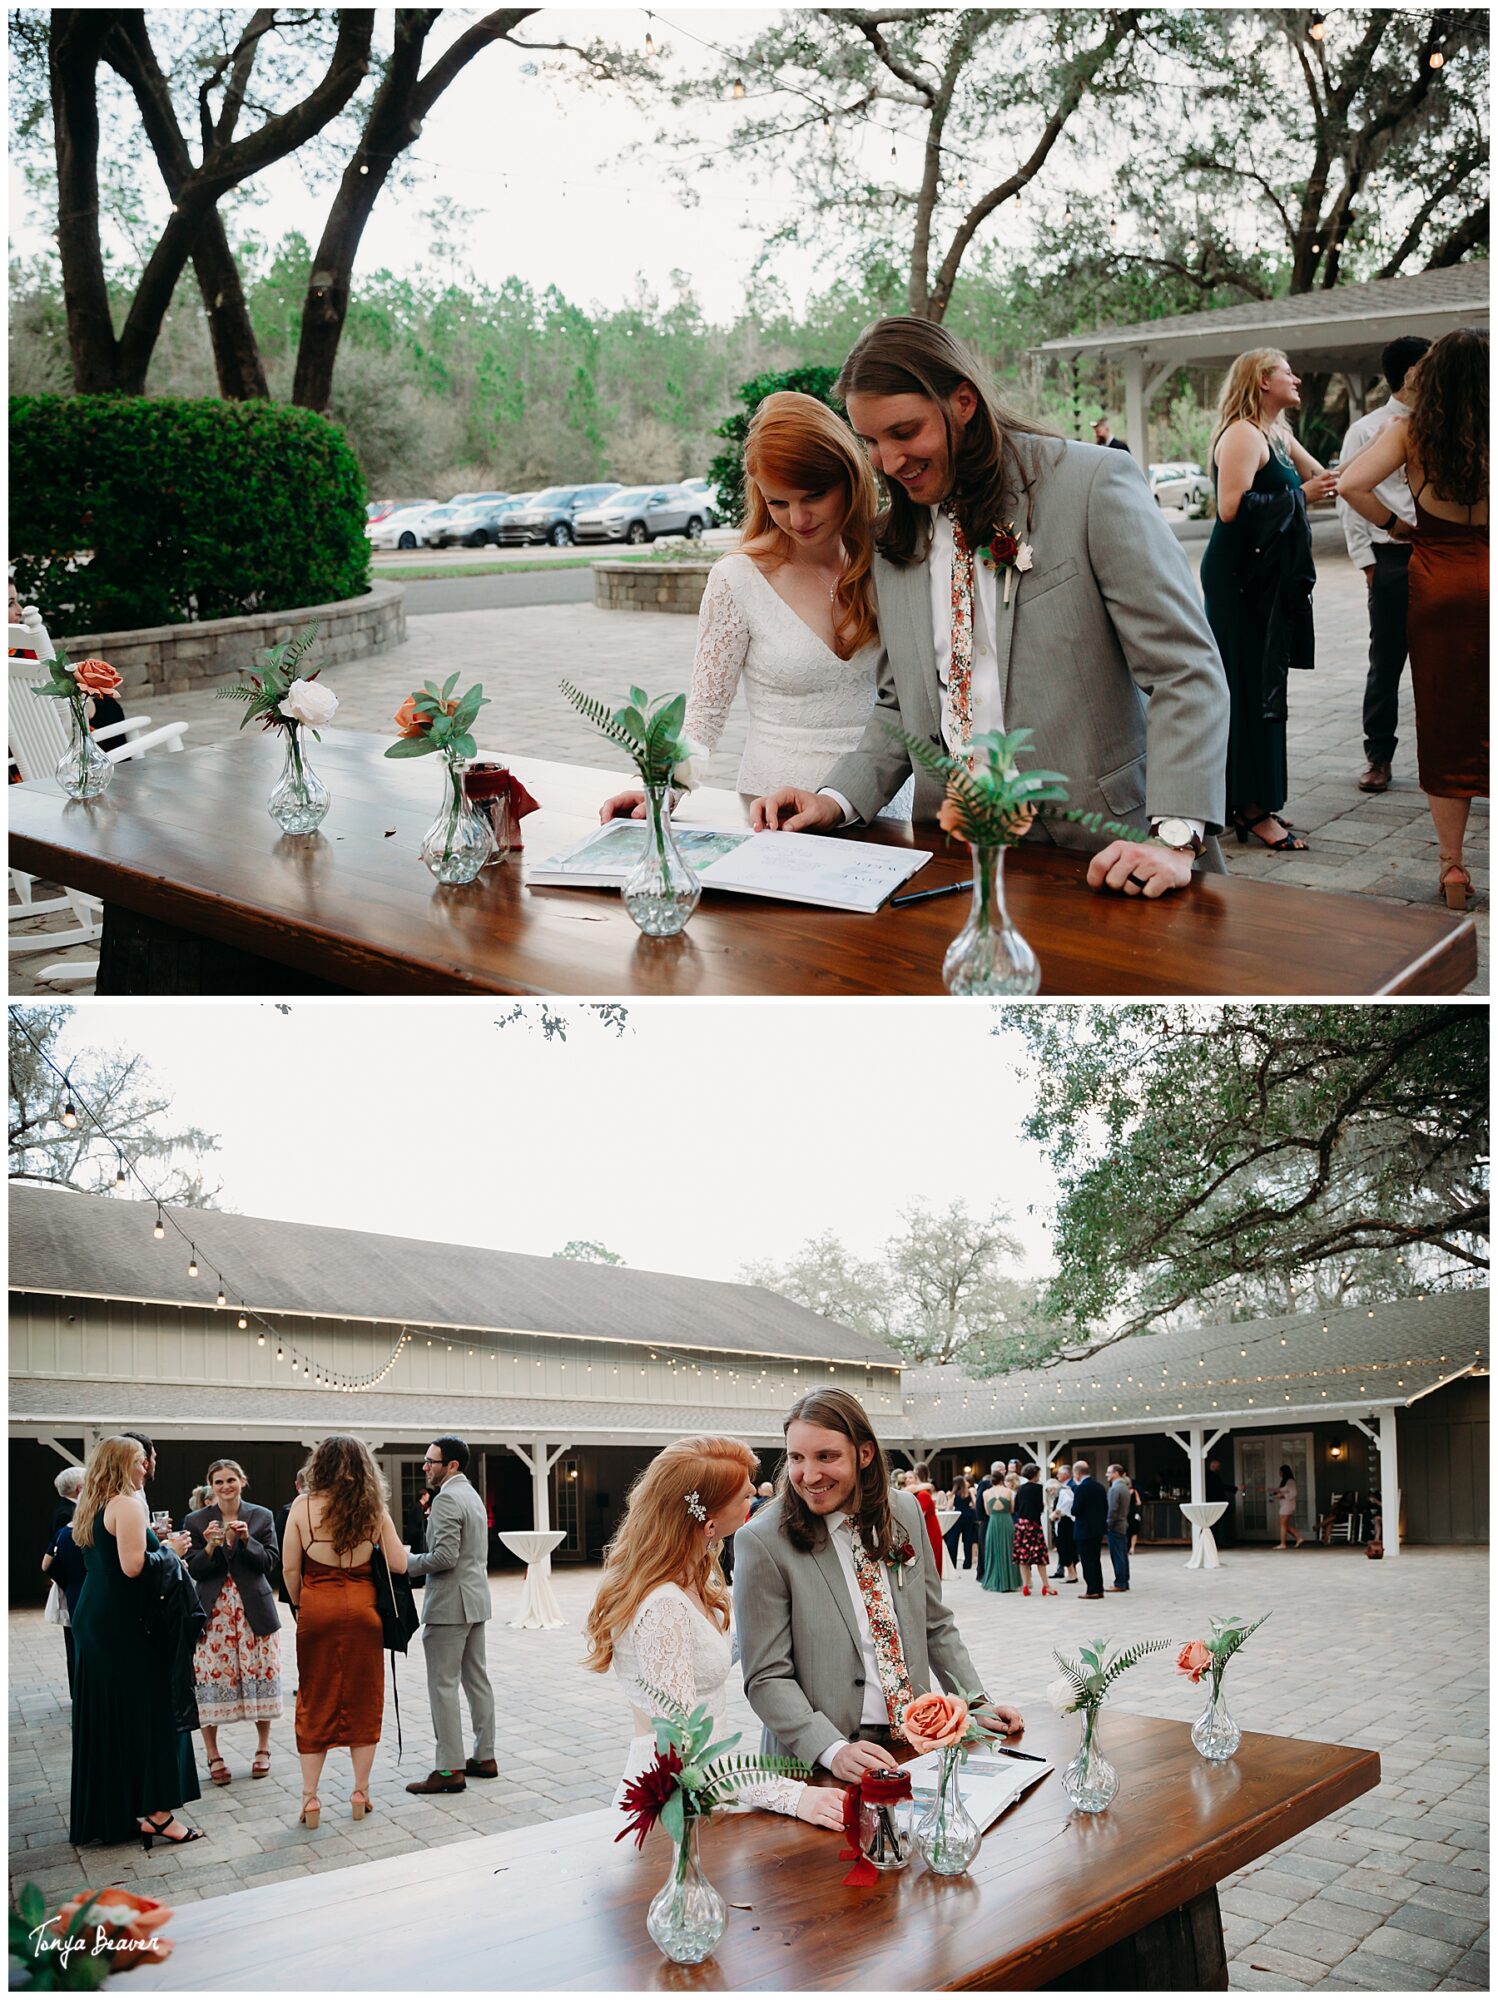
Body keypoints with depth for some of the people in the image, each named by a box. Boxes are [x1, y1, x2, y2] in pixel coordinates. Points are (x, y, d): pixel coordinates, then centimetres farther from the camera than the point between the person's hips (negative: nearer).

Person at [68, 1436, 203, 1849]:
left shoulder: (93, 1507, 14)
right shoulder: (128, 1504, -14)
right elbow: (134, 1567, -22)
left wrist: (159, 1545, 16)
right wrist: (170, 1549, -7)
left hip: (94, 1620, 9)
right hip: (123, 1625, -9)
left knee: (102, 1714, 14)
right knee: (147, 1711, -4)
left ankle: (98, 1810, 21)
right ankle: (156, 1812, -3)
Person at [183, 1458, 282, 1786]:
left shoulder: (261, 1517, 4)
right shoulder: (196, 1522, 3)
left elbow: (270, 1562, -1)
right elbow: (194, 1570, 0)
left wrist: (247, 1540, -16)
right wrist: (210, 1546, -18)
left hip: (254, 1610, 0)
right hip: (213, 1612, 0)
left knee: (261, 1677, 3)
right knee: (211, 1682, -2)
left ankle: (262, 1748, 19)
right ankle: (213, 1756, 9)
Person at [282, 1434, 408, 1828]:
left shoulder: (303, 1505, -5)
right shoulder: (373, 1509, -1)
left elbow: (290, 1567, -4)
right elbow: (399, 1564, -1)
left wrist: (300, 1605, 11)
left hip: (316, 1609, -1)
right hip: (361, 1610, 1)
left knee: (315, 1703, 9)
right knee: (363, 1701, 10)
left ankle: (310, 1797, 10)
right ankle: (360, 1793, 15)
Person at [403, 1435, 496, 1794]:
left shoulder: (447, 1499, -16)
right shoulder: (473, 1496, 16)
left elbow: (445, 1556, -23)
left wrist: (408, 1563, -11)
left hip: (449, 1603, -10)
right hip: (475, 1601, 10)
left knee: (443, 1685, -6)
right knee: (477, 1680, 12)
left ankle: (450, 1769, -5)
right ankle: (484, 1757, 17)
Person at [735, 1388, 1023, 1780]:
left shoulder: (906, 1512, 4)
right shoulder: (764, 1542, -11)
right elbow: (767, 1677, -10)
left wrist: (977, 1701, 8)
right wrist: (833, 1751, -21)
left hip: (913, 1744, 4)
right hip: (817, 1763, -4)